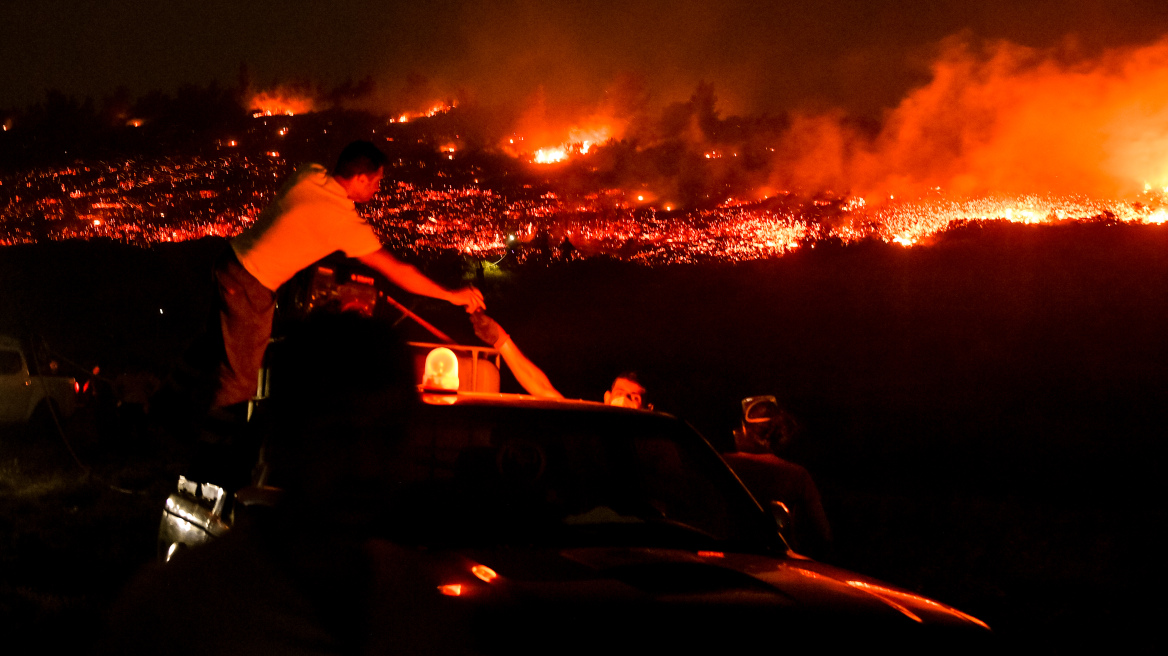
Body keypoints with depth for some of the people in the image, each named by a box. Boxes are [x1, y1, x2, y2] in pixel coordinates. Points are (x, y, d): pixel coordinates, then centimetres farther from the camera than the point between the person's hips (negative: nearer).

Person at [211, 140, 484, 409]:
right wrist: (452, 295, -7)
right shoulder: (345, 221, -21)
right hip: (249, 286, -8)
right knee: (240, 379, 2)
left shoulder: (308, 174, -1)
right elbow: (397, 272, -16)